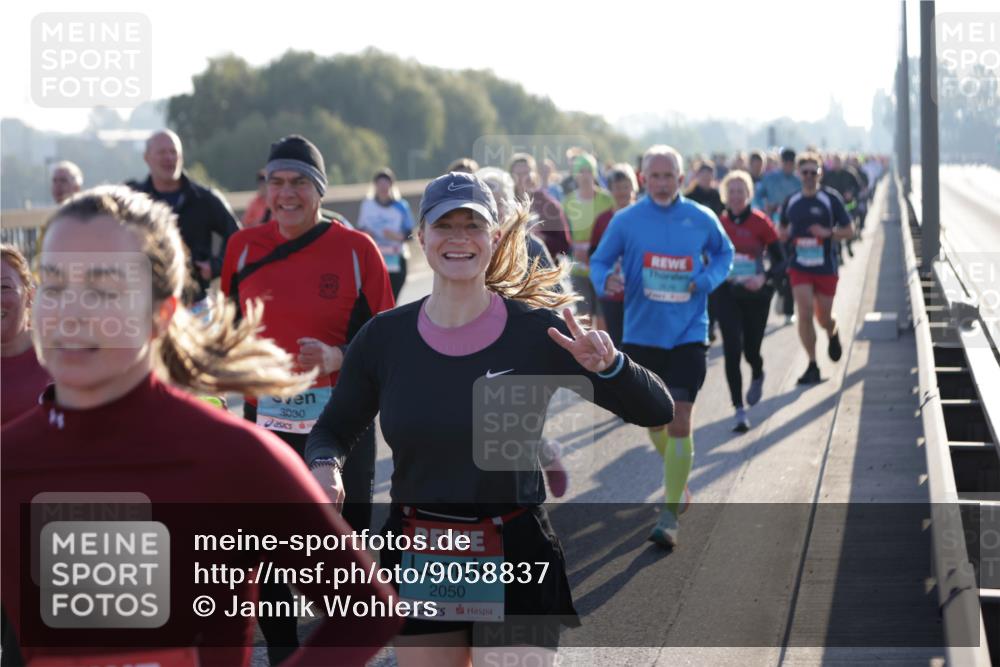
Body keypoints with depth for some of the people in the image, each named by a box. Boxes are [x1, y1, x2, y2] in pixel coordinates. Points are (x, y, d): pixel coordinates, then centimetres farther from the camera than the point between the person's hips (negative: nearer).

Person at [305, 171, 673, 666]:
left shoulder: (536, 333, -8)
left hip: (516, 561, -2)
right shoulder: (384, 337, -2)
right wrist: (324, 466, -11)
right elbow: (333, 428, 12)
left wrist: (610, 366, -27)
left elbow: (656, 411, -6)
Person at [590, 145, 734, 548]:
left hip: (687, 335, -2)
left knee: (680, 419, -12)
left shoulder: (702, 220, -1)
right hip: (641, 334, 2)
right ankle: (677, 476, 44)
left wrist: (709, 279, -5)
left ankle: (670, 515, -6)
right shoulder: (626, 221, -2)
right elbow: (599, 261, 5)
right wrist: (606, 280, -18)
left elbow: (724, 253, 15)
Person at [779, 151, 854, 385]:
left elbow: (849, 230, -2)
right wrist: (784, 234, -4)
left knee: (823, 318, 9)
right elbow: (782, 229, 20)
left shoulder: (830, 198, -4)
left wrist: (828, 233, -19)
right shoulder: (791, 201, 5)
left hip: (825, 267, -1)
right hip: (799, 267, 1)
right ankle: (812, 366, -4)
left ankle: (833, 333, 47)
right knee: (805, 314, -12)